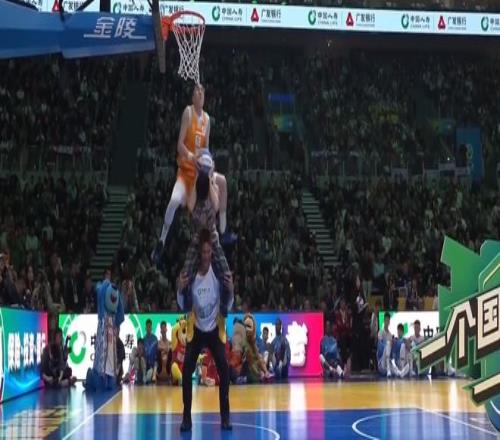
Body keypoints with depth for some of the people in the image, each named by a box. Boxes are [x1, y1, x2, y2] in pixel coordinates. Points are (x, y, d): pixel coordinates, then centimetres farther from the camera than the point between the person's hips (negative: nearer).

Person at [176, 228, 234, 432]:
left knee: (224, 369, -14)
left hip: (215, 329, -1)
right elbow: (184, 306, -5)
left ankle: (225, 417, -2)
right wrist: (180, 290, -23)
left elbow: (228, 306, -10)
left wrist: (231, 290, -29)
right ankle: (187, 417, -1)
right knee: (187, 370, -11)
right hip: (196, 329, 1)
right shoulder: (190, 273, -11)